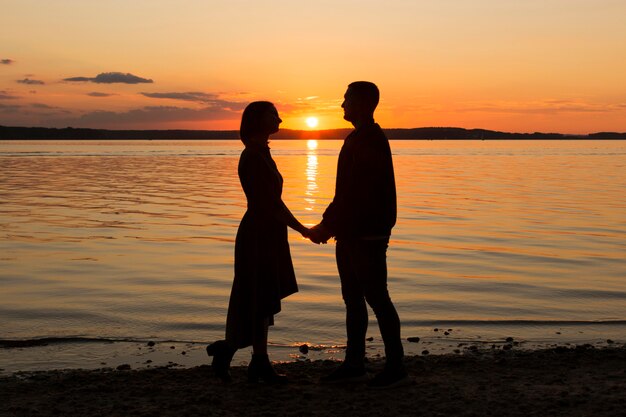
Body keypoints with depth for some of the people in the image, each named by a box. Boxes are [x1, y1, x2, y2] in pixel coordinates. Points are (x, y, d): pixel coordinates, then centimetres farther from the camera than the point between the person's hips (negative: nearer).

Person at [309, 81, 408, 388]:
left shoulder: (371, 142, -16)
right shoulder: (357, 139, 16)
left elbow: (356, 196, -21)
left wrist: (327, 226, -16)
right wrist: (329, 224, 13)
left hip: (368, 236, -10)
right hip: (351, 234, 10)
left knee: (376, 298, -4)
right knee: (353, 298, 12)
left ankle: (396, 367, 6)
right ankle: (354, 364, 20)